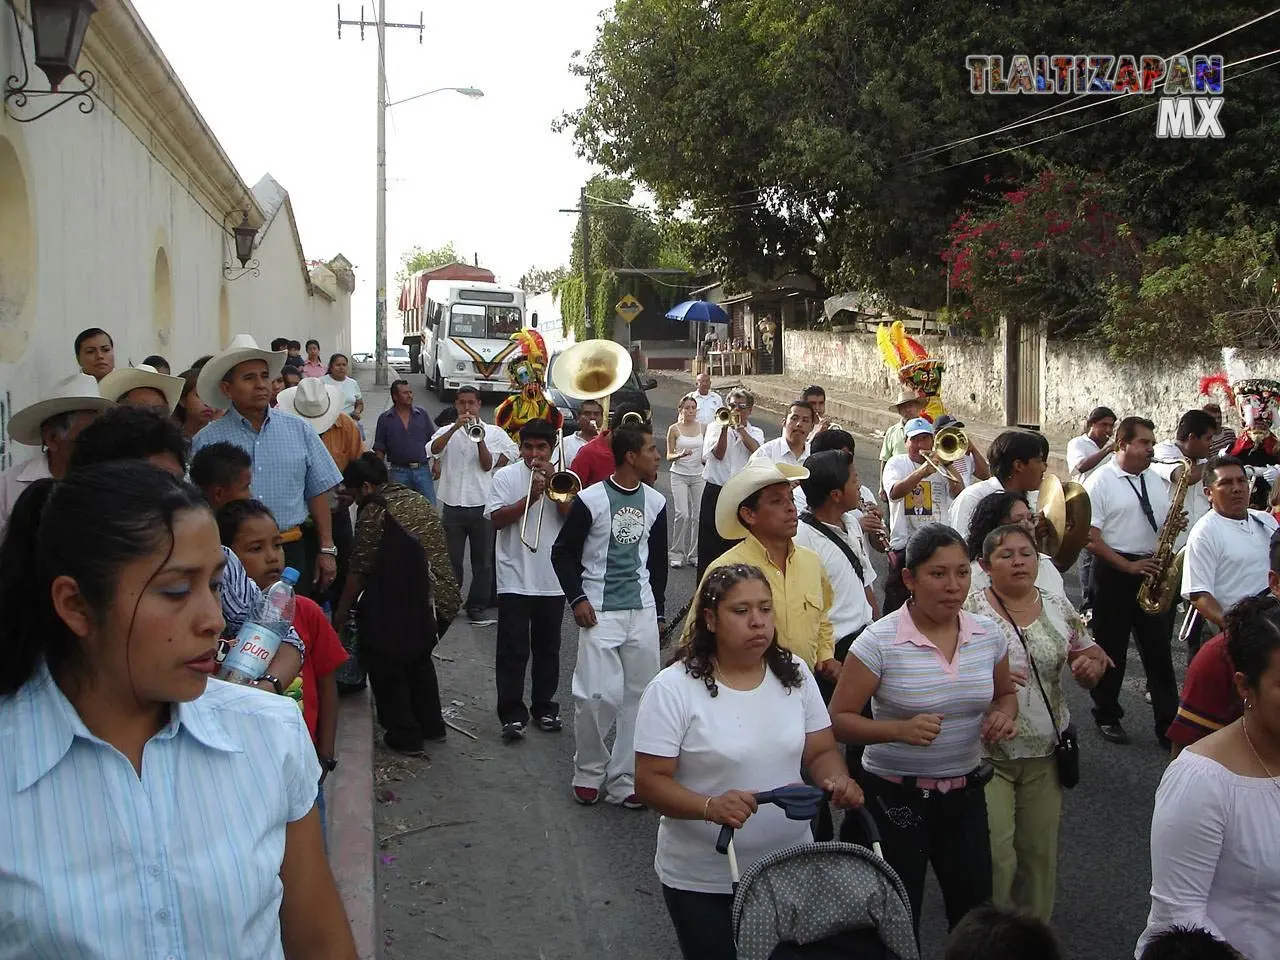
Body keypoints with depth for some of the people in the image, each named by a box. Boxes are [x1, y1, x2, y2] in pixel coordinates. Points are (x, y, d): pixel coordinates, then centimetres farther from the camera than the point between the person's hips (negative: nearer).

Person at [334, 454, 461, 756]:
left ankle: (405, 737, 15)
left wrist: (342, 610, 0)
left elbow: (360, 569, -11)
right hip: (439, 598, 8)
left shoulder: (374, 510, -11)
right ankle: (432, 725, 33)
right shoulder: (419, 500, 13)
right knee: (420, 660, 26)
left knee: (387, 669, 10)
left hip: (398, 606, -8)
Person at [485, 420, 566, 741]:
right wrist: (531, 497, -16)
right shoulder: (506, 476, 0)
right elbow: (497, 519, -9)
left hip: (552, 579, 3)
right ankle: (512, 714, 4)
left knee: (548, 648, 12)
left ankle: (544, 708, 24)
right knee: (513, 650, -1)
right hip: (515, 579, -2)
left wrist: (552, 483, -13)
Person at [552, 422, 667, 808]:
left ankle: (624, 779, 14)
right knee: (597, 695, -9)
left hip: (642, 611, 4)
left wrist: (657, 609, 15)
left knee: (638, 696, 3)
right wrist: (577, 599, -9)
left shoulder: (655, 502, 6)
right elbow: (562, 553, -1)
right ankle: (589, 772, 13)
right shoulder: (591, 500, -8)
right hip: (600, 612, -4)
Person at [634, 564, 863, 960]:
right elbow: (650, 781, -15)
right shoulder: (672, 689, -15)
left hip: (790, 869, 4)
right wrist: (710, 807, -32)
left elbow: (821, 751, 6)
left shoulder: (794, 674, 0)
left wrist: (838, 781, -16)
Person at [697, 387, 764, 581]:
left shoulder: (756, 433, 10)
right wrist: (725, 427, -16)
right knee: (710, 543, 1)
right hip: (715, 491, -1)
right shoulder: (715, 427, 8)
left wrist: (739, 427, -12)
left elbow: (756, 450, -13)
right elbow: (718, 453, -8)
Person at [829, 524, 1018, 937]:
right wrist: (900, 730, -28)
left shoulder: (988, 635, -1)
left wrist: (1003, 715, -6)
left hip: (965, 794, 4)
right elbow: (839, 720, -14)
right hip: (895, 797, -4)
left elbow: (1005, 694, 17)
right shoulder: (879, 641, -16)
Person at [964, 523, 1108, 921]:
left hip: (1044, 753, 4)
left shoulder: (1057, 607, 5)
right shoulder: (970, 608, -8)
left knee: (1040, 851, 12)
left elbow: (1093, 655, 13)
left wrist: (1091, 666, -10)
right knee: (995, 856, -8)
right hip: (986, 751, -4)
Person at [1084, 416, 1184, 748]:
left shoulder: (1155, 481, 11)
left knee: (1159, 650, 6)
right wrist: (1129, 566, -18)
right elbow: (1089, 537, -13)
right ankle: (1107, 717, 21)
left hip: (1152, 572, 5)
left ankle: (1168, 723, 11)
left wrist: (1174, 523, -5)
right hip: (1114, 574, -5)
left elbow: (1164, 525, 20)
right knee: (1111, 649, 7)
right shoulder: (1101, 482, -8)